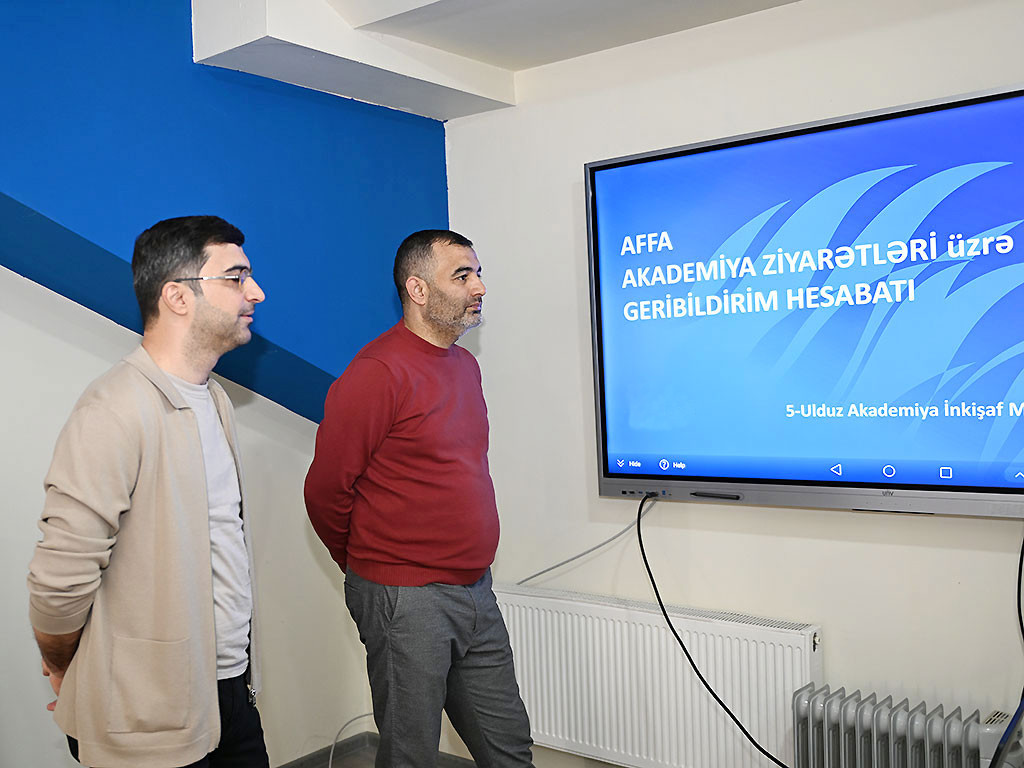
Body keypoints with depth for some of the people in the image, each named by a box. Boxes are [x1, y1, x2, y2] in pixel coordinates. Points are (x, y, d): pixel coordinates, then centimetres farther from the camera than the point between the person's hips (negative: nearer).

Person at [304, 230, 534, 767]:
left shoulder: (465, 364, 11)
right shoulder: (377, 372, -16)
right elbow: (326, 489, -12)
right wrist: (370, 568, 3)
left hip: (475, 591, 8)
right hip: (405, 601, -7)